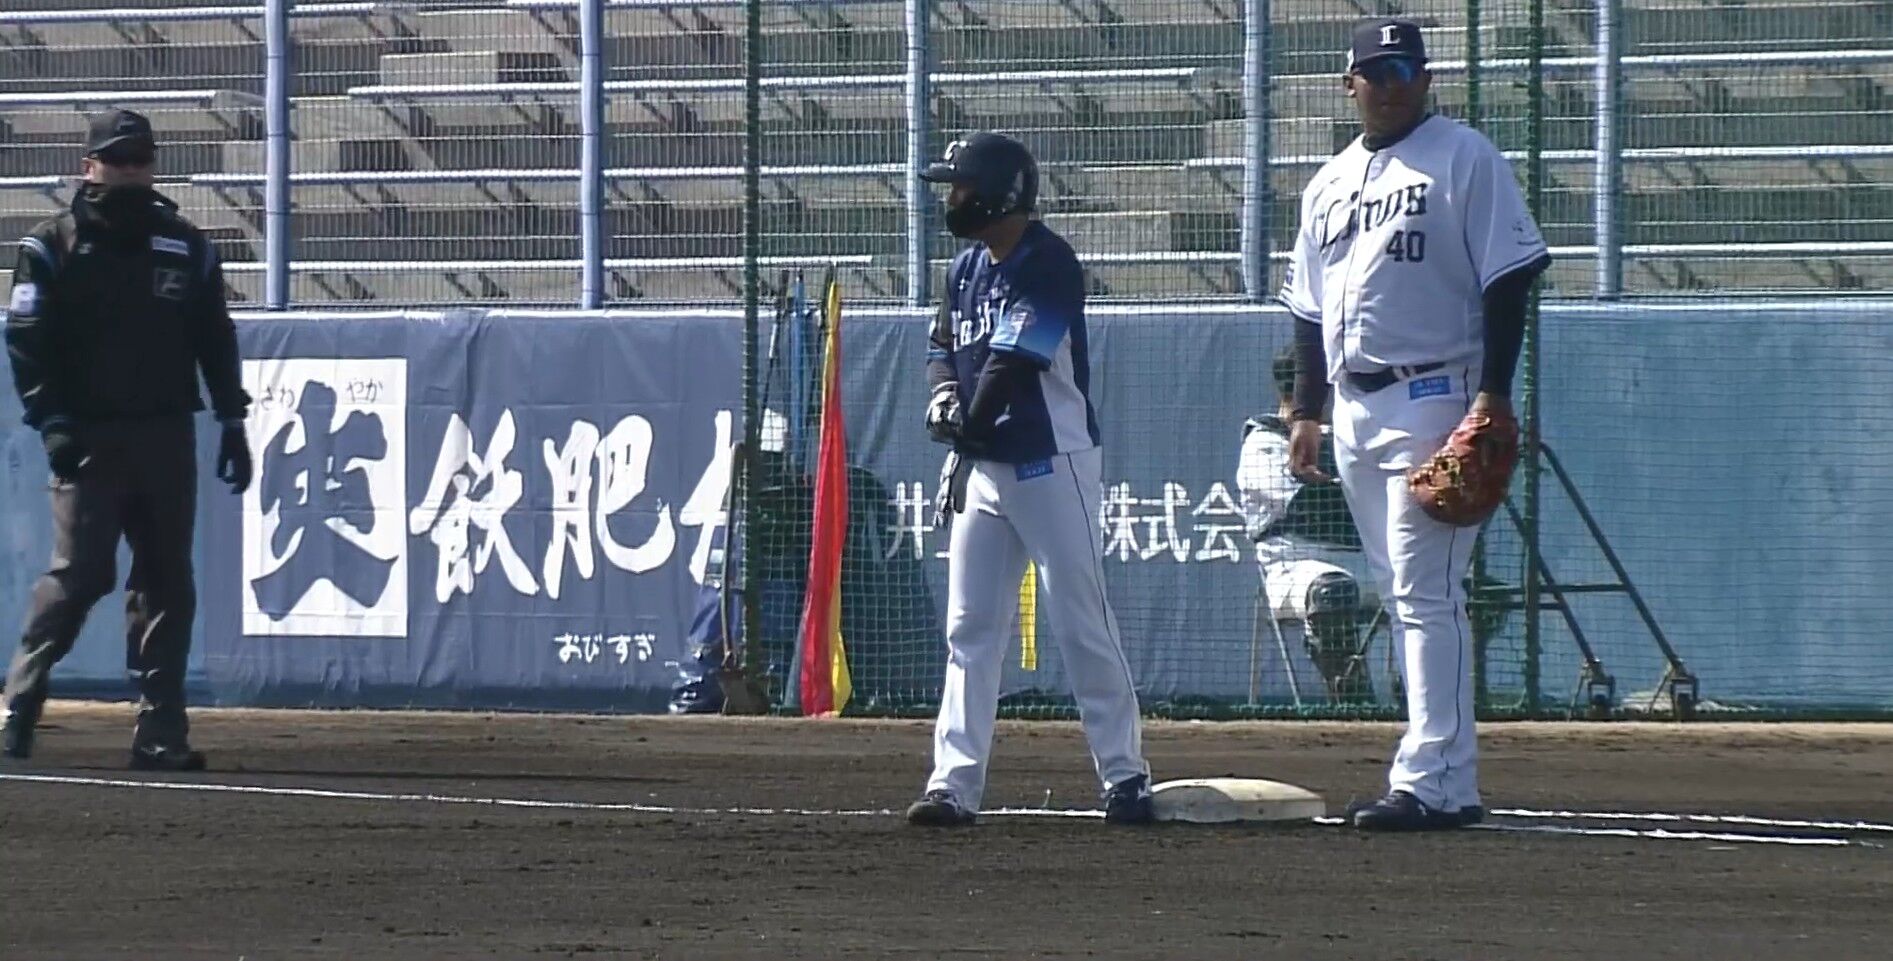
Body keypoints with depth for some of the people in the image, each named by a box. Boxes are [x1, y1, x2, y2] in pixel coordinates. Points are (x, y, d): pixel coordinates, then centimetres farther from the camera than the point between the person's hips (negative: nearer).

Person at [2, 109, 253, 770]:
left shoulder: (186, 247, 12)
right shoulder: (54, 246, 1)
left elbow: (215, 339, 15)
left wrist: (233, 422, 8)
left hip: (166, 439, 4)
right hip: (88, 436, -4)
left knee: (168, 583, 2)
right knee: (79, 572, -13)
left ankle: (160, 731, 4)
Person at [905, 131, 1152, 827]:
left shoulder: (1049, 266, -14)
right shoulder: (967, 269, 12)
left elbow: (1014, 362, -20)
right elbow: (944, 348, 20)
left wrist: (970, 425, -15)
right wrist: (945, 392, -1)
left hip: (1052, 463, -8)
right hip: (984, 468, 8)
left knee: (1083, 624, -5)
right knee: (971, 629, 4)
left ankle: (1125, 776, 1)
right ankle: (955, 784, 2)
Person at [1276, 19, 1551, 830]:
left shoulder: (1463, 160, -3)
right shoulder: (1330, 184, 18)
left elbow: (1508, 279, -9)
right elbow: (1310, 309, 22)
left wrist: (1493, 392, -16)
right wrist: (1306, 410, 14)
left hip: (1433, 396, -8)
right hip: (1354, 410, 8)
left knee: (1426, 594, -13)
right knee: (1403, 597, 8)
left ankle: (1432, 782, -16)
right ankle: (1445, 781, 11)